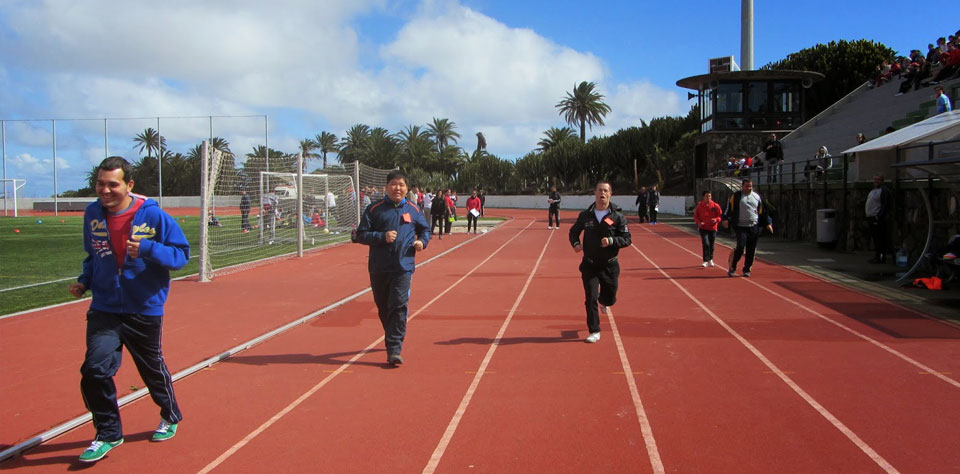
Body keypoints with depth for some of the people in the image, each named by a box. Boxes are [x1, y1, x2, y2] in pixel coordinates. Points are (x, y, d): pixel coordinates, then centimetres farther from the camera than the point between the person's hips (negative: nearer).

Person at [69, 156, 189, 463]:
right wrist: (85, 281, -1)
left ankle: (170, 418, 41)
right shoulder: (92, 214, 0)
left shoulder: (153, 215, -14)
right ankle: (108, 434, 11)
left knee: (153, 369, 14)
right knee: (94, 369, -11)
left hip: (145, 311, -3)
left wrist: (147, 249, -27)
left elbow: (181, 254, -11)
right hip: (104, 309, 3)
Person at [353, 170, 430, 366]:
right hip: (378, 268, 1)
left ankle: (394, 350, -12)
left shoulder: (413, 210, 8)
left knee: (398, 307, -12)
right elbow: (361, 234, -1)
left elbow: (425, 229, 22)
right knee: (383, 307, 14)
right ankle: (393, 339, 37)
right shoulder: (375, 209, 2)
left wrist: (422, 241, 1)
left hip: (403, 267, -1)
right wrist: (382, 237, -15)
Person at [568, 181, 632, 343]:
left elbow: (627, 239, -6)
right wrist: (575, 243, -7)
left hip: (610, 266, 0)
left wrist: (611, 241, -25)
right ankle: (594, 332, 6)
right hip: (589, 265, 0)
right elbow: (573, 231, 14)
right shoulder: (585, 215, 1)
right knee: (591, 298, -6)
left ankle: (603, 301, 49)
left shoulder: (618, 217, -5)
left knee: (610, 298, 10)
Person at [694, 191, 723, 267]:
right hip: (703, 228, -2)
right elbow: (695, 216, 5)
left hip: (713, 228, 2)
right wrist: (699, 222, -12)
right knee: (706, 244, -14)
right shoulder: (699, 206, -2)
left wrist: (716, 219, -17)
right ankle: (705, 261, -6)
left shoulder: (715, 206, -1)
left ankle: (710, 260, 30)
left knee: (711, 245, 10)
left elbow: (720, 215, 4)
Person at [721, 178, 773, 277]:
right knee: (740, 246, -16)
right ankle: (732, 267, 1)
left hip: (754, 228, 4)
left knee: (751, 250, 3)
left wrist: (767, 223, 15)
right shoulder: (736, 196, 3)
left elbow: (762, 212, 20)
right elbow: (729, 209, -1)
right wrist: (725, 219, -17)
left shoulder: (757, 197, 14)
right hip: (740, 227, -3)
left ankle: (747, 270, 16)